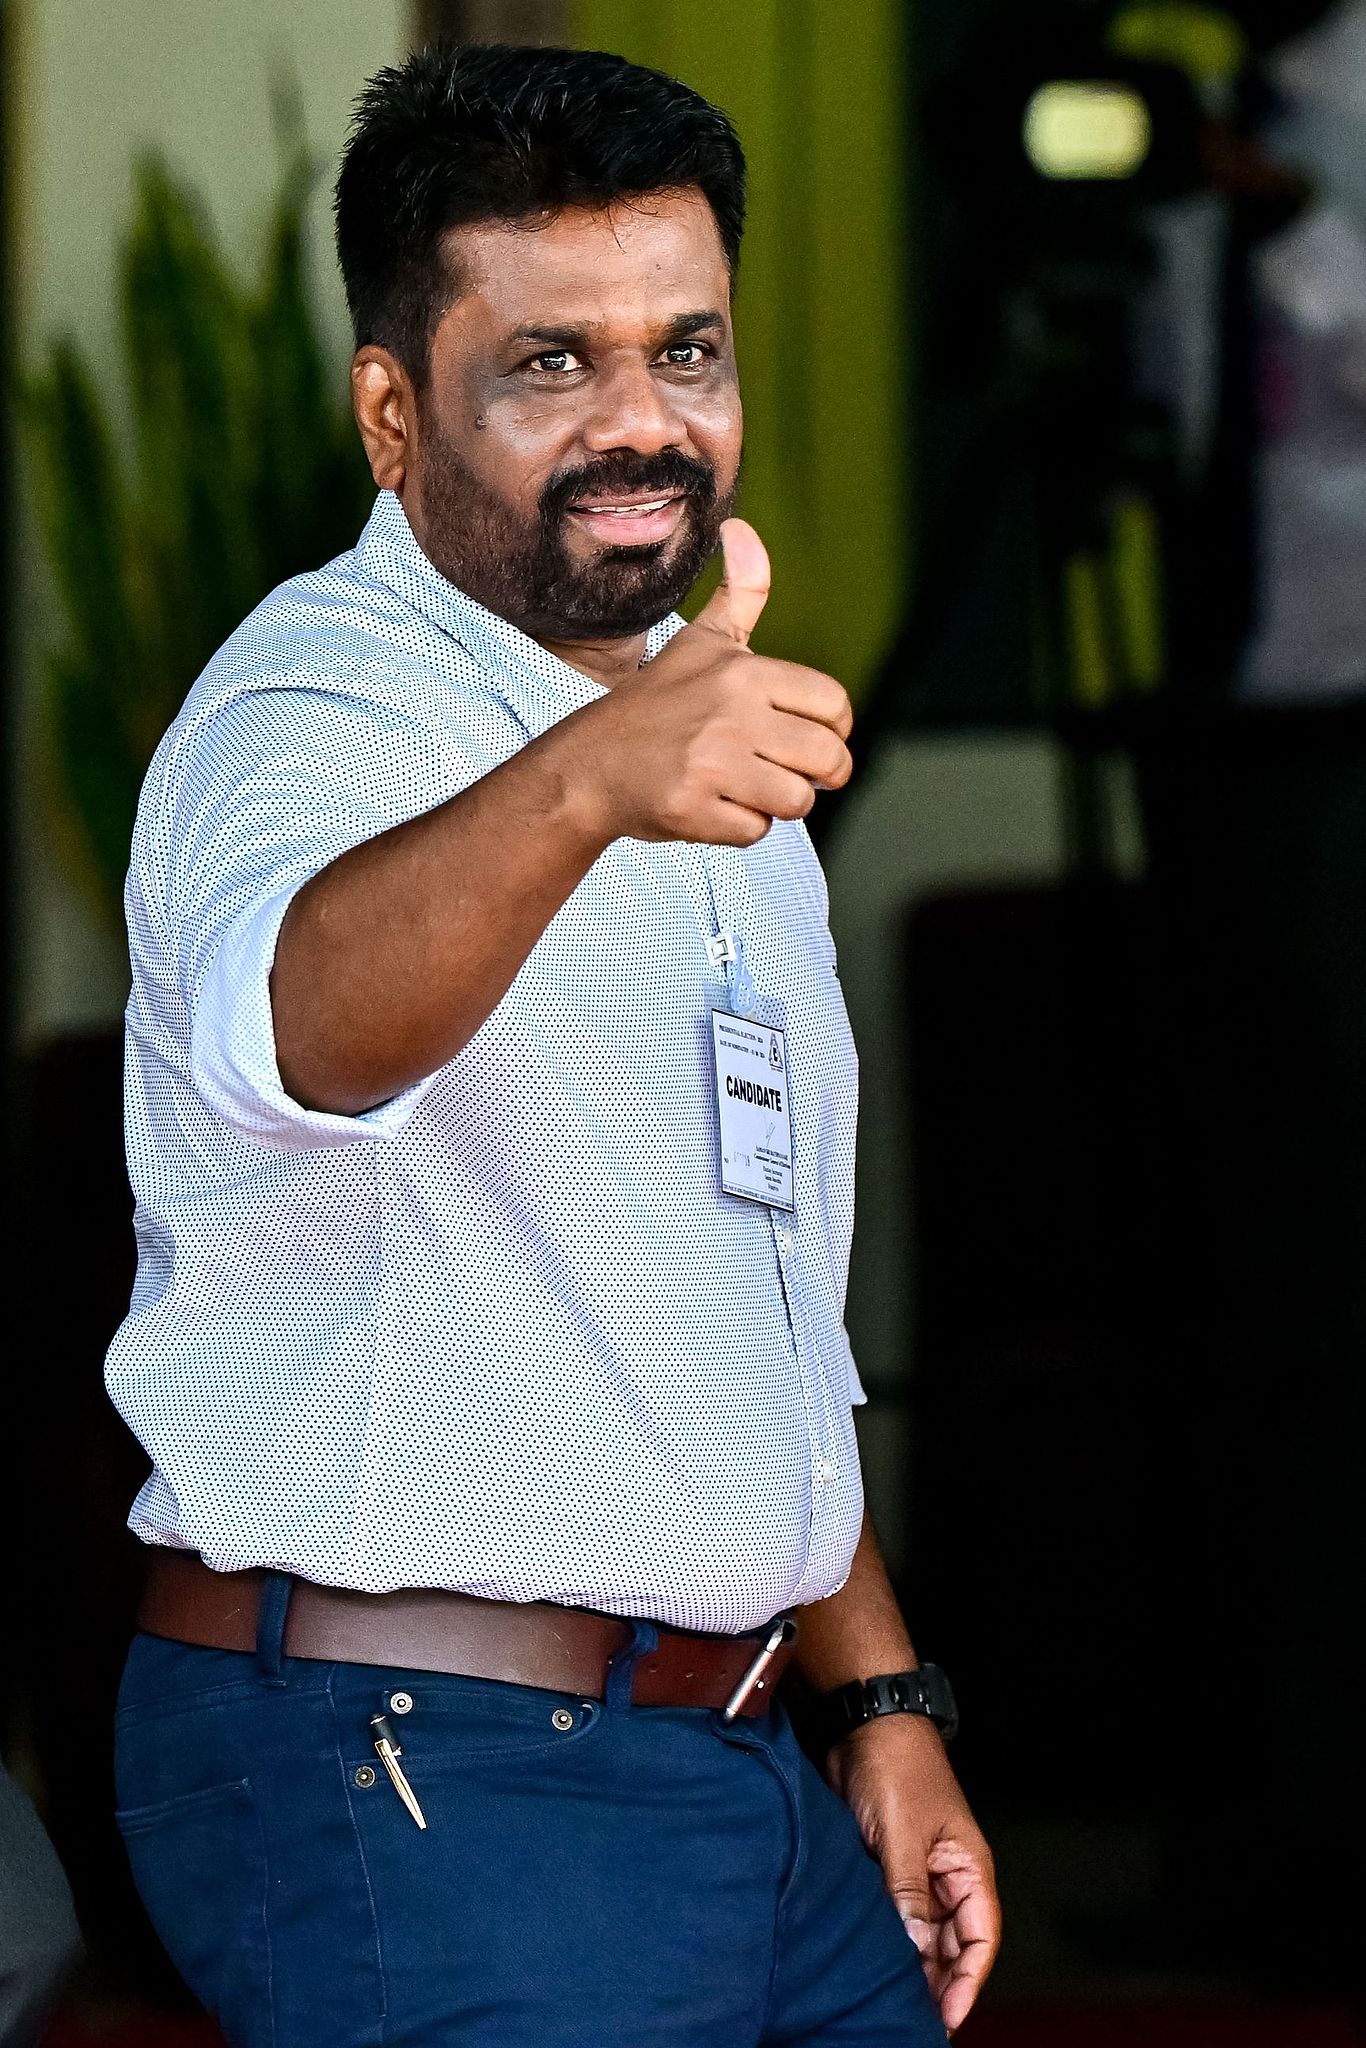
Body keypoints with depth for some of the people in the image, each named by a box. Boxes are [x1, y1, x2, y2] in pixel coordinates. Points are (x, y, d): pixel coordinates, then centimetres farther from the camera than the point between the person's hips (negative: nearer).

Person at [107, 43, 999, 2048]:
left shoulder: (711, 756, 16)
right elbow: (294, 1024, -38)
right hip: (412, 1774, -8)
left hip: (729, 1778, 9)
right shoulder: (319, 710, -13)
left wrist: (882, 1698, 17)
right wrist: (587, 782, -55)